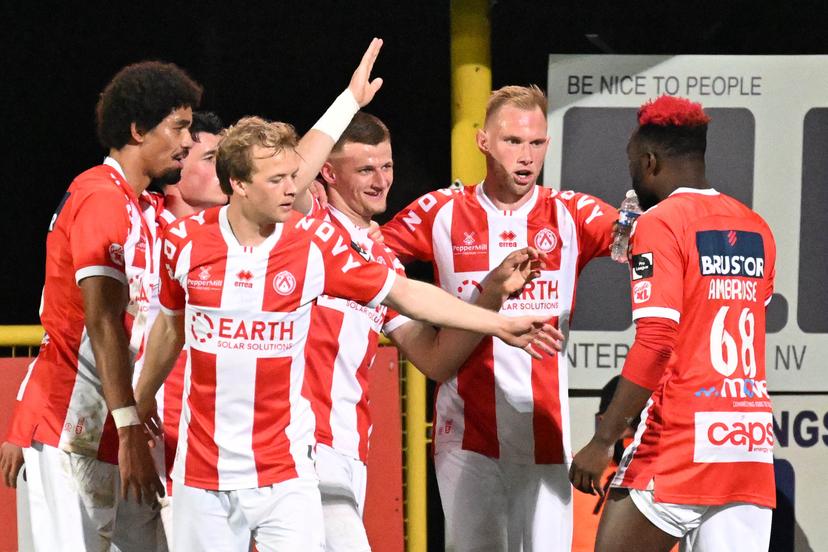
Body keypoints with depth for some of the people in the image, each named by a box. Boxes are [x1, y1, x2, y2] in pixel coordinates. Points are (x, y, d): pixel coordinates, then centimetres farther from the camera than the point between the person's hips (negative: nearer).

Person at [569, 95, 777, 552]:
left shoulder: (659, 223, -6)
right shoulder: (756, 229, 14)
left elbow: (654, 344, -16)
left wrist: (601, 441, -14)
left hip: (678, 445, -6)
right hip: (752, 446, 6)